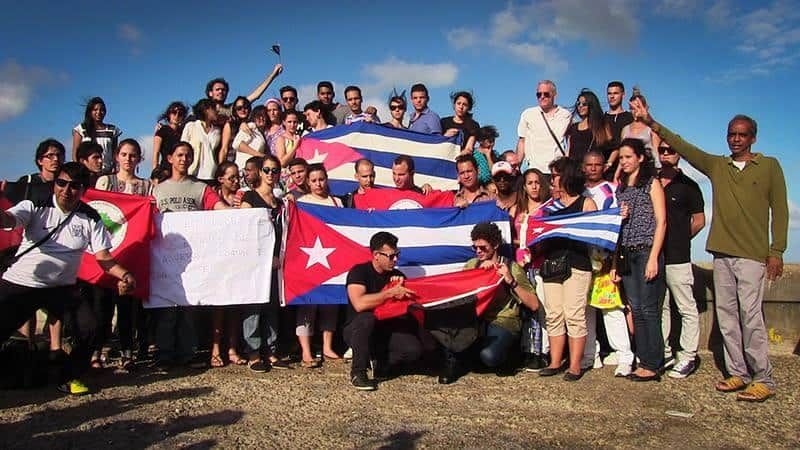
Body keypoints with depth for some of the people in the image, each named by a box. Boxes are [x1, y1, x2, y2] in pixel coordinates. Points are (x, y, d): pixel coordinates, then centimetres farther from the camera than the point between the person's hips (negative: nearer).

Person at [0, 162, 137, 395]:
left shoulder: (91, 219, 1)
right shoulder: (35, 207, -3)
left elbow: (103, 257, -1)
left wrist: (124, 274, -21)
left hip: (61, 288, 1)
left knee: (89, 327, -14)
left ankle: (70, 378, 8)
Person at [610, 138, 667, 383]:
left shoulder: (651, 183, 0)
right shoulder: (621, 188, 18)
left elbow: (661, 222, -6)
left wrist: (653, 258, -15)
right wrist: (615, 262, 11)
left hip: (647, 251, -6)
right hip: (627, 255, 6)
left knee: (648, 309, -5)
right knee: (636, 309, 7)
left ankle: (652, 366, 0)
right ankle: (643, 361, 13)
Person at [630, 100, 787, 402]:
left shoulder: (769, 166, 6)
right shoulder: (716, 165, 13)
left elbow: (780, 210, 3)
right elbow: (681, 146, 6)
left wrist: (777, 252, -4)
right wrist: (651, 123, -4)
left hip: (753, 255, -4)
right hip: (721, 253, 4)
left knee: (750, 315, -10)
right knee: (726, 314, 5)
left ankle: (764, 380, -3)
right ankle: (738, 373, 14)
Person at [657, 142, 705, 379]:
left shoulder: (687, 186, 2)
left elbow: (699, 221, 5)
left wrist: (679, 240, 7)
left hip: (677, 258, -4)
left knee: (687, 309, 0)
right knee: (659, 308, 11)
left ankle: (688, 357, 7)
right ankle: (663, 353, 21)